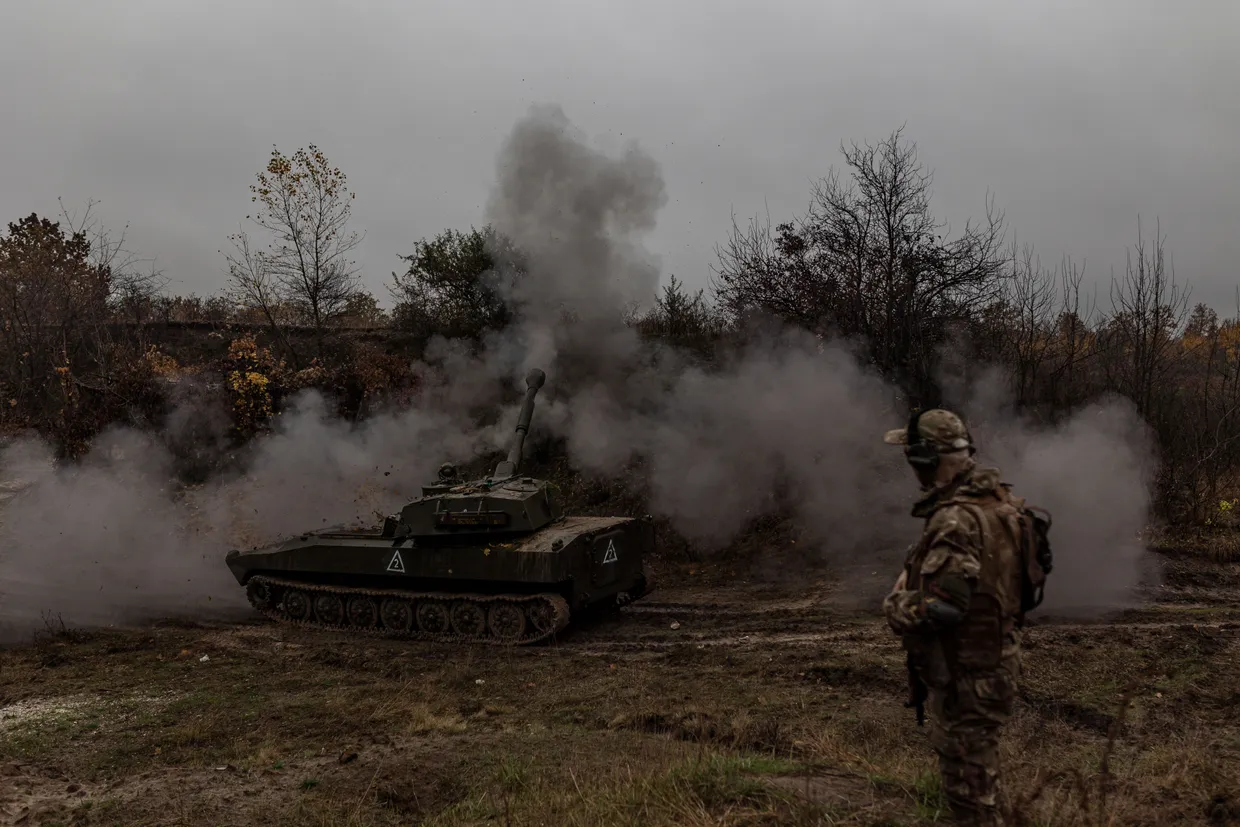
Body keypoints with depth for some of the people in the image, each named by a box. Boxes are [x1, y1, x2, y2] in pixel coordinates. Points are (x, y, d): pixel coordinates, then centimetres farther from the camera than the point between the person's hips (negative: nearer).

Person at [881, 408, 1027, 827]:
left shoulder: (957, 519, -27)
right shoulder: (997, 498, 2)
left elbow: (940, 607, -32)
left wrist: (894, 605, -12)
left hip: (967, 676, -9)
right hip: (994, 661, 9)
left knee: (969, 785, 6)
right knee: (978, 772, 26)